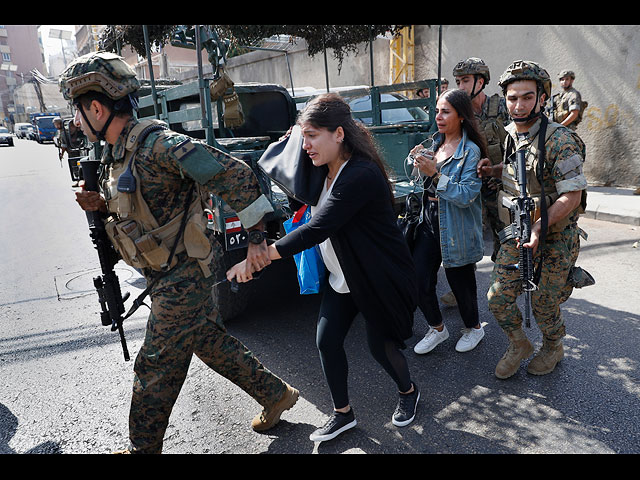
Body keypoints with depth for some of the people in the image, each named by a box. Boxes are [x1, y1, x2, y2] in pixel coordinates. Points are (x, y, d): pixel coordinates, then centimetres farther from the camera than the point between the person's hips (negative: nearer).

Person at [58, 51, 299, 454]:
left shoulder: (155, 143, -22)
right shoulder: (117, 152, 9)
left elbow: (234, 175, -27)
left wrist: (257, 236, -25)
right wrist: (102, 205, 1)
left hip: (183, 276, -10)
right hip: (180, 274, 10)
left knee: (156, 368, 6)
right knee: (211, 342, 20)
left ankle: (143, 448, 29)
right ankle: (276, 395, 37)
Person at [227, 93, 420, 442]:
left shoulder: (361, 175, -30)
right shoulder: (325, 171, 0)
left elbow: (316, 230, -34)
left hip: (379, 279, -8)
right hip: (342, 278, 8)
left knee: (380, 345, 7)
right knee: (326, 341, 5)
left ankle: (408, 391, 40)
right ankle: (342, 413, 26)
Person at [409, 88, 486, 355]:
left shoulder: (471, 151, -13)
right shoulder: (434, 144, 8)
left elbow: (466, 195, -22)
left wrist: (435, 174, -26)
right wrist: (420, 164, 0)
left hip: (456, 231, -6)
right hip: (429, 224, 6)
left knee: (460, 283, 10)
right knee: (418, 280, 4)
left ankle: (473, 328, 39)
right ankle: (437, 329, 28)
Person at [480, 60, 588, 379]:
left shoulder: (559, 140, -20)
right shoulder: (512, 135, 3)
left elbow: (571, 196, -21)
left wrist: (539, 227, -30)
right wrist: (493, 171, 6)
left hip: (554, 239, -6)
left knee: (543, 305, 9)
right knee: (498, 297, 5)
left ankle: (553, 348, 40)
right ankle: (519, 345, 32)